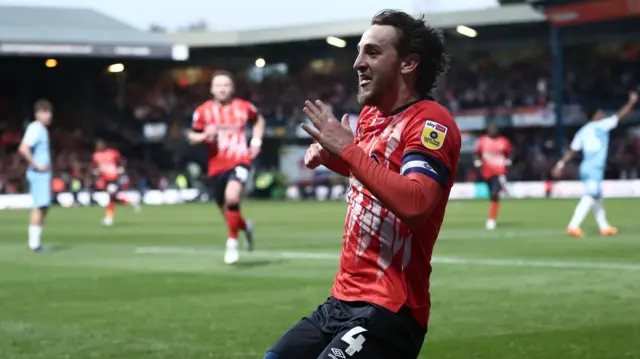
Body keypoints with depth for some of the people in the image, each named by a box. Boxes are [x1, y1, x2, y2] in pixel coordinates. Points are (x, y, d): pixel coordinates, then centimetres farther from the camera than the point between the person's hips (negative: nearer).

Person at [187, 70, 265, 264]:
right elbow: (191, 136, 6)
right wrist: (205, 136, -15)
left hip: (239, 162, -2)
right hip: (216, 166, 2)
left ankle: (232, 243, -16)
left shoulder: (244, 107, 0)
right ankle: (246, 226, 46)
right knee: (228, 213, 11)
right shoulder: (203, 111, -1)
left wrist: (256, 141, 8)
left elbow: (259, 120, 21)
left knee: (232, 198, -30)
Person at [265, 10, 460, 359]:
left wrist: (347, 149, -23)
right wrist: (326, 152, 13)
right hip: (341, 300, 9)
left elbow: (414, 204, -31)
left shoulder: (431, 121, -14)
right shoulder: (370, 116, 12)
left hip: (388, 312, -9)